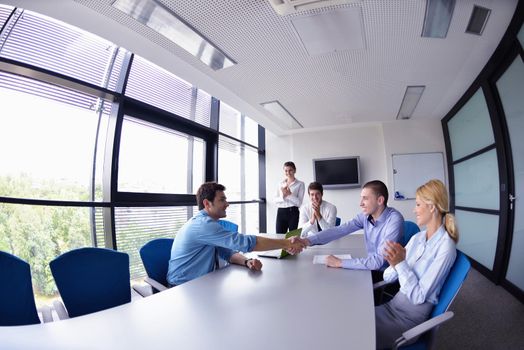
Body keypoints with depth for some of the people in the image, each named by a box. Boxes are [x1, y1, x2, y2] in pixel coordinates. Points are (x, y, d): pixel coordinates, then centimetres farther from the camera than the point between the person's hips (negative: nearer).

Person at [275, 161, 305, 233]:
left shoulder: (300, 184, 0)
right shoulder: (281, 183, 12)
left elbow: (299, 202, -6)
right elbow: (276, 200, 8)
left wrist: (289, 194, -17)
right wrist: (283, 195, -11)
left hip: (292, 212, -3)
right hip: (281, 212, 3)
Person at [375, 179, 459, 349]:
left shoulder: (445, 246, -17)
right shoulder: (416, 238, 3)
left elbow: (419, 297, -17)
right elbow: (388, 277, 0)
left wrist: (401, 264, -26)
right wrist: (395, 262, -19)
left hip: (412, 317, -5)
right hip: (394, 304, 6)